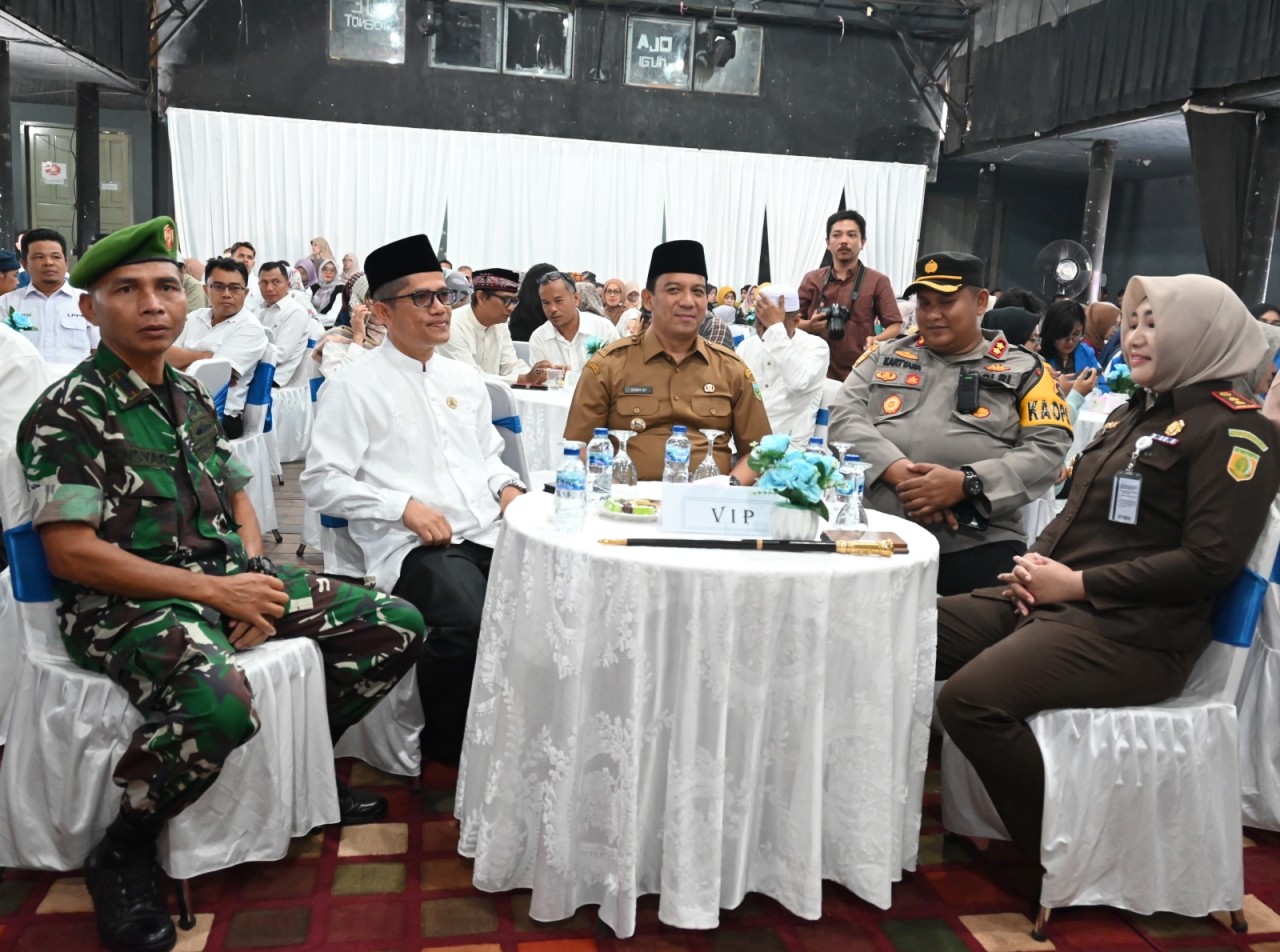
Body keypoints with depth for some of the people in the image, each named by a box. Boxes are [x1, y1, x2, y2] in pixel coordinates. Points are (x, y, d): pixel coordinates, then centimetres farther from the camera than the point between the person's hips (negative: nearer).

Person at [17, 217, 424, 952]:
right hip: (126, 602, -7)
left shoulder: (191, 397, 13)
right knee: (221, 700, -40)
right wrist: (216, 591, -18)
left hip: (226, 578, 8)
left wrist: (254, 582, -4)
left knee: (397, 628, 0)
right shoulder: (68, 413, -9)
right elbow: (71, 552, -16)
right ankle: (121, 855, -9)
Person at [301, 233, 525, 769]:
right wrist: (405, 506, -13)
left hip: (490, 533, 6)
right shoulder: (354, 388, 2)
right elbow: (322, 482, -4)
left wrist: (506, 487, 9)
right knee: (466, 622, -35)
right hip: (414, 545, -6)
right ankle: (446, 753, -7)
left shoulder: (465, 380, 22)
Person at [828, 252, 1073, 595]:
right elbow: (843, 418, 4)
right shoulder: (885, 356, 16)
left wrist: (966, 484, -16)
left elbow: (1049, 448, -1)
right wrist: (900, 472, -14)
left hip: (979, 547, -1)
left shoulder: (1023, 369, 10)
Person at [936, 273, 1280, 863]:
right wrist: (1037, 561, 3)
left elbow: (1211, 561, -16)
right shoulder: (1137, 413, 20)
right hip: (1052, 601, 9)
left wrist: (1076, 583, -14)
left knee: (972, 697, -28)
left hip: (1133, 634, -8)